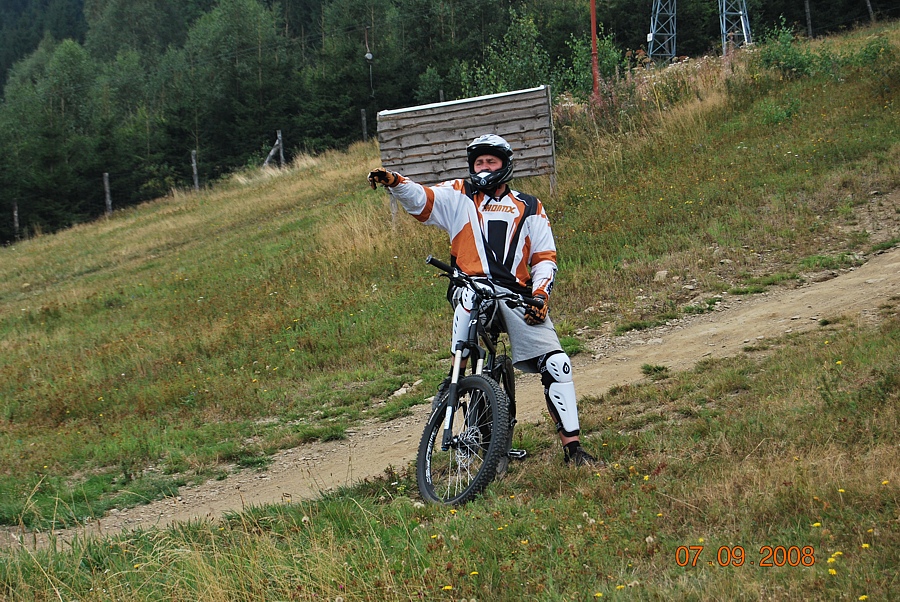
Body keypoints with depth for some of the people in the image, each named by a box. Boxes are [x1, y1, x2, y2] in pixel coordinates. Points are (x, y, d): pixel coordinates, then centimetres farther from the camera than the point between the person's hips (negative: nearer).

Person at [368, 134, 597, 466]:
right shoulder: (458, 196, 18)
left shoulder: (529, 207, 22)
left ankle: (572, 446, -2)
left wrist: (541, 294, -1)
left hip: (517, 293, 2)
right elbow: (420, 198, 1)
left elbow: (545, 257, 17)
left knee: (556, 364, -9)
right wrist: (393, 182, -20)